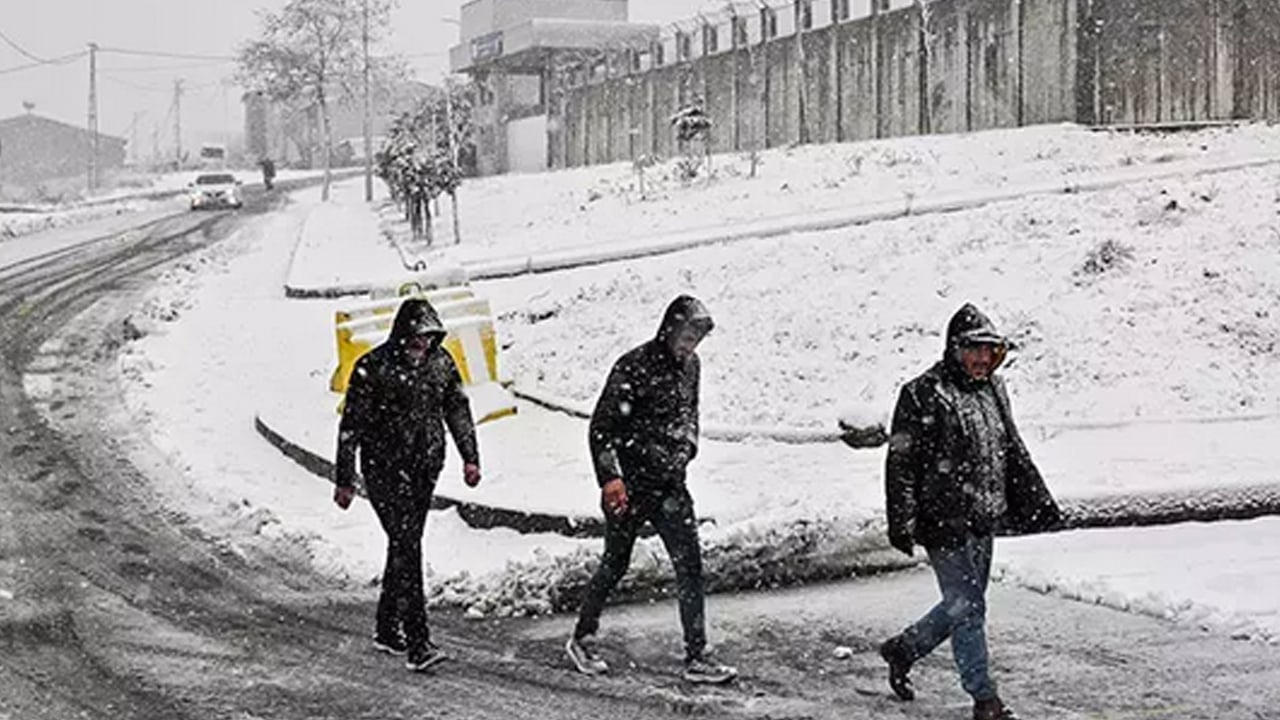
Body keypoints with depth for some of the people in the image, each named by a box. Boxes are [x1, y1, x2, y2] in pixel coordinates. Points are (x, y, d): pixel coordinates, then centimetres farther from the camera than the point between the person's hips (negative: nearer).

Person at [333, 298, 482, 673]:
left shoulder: (441, 363, 5)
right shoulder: (373, 367, -12)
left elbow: (457, 409, 17)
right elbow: (351, 425, -7)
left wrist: (470, 456, 11)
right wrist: (344, 480, -6)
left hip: (425, 469, 6)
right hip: (385, 469, -6)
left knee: (405, 545, 13)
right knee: (406, 548, -14)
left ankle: (387, 630, 27)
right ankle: (417, 645, -18)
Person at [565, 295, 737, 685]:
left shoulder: (689, 366, 6)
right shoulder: (634, 368, -17)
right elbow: (601, 427, -15)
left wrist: (687, 446, 12)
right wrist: (610, 478, -21)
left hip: (669, 485, 6)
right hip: (629, 485, -6)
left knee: (690, 566, -2)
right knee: (616, 564, 8)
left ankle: (696, 658, 0)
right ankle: (581, 639, 28)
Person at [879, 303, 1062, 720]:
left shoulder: (992, 389, 12)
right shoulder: (924, 395, -12)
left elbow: (1013, 451, 22)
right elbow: (902, 462, -12)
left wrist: (1038, 503, 20)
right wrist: (902, 523, -17)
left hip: (983, 520, 8)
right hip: (944, 521, -8)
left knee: (965, 605, 14)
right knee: (967, 607, -5)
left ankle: (904, 649, 34)